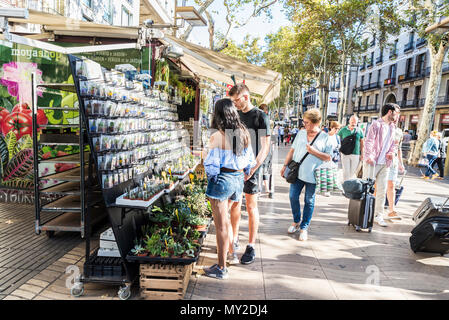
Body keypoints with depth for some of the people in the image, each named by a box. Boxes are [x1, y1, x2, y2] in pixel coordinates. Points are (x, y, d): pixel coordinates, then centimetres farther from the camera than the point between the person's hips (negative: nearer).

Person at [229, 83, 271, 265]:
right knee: (234, 204, 13)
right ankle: (234, 240, 28)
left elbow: (265, 147, -12)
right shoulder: (236, 115, 12)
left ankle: (251, 247, 11)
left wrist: (253, 168, -20)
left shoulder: (260, 116, -7)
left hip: (250, 168, -6)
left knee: (251, 207, 1)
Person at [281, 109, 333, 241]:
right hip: (297, 172, 3)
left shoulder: (325, 137, -3)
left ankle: (304, 227, 19)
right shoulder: (301, 133, 8)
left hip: (312, 175, -3)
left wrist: (314, 152, -16)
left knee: (309, 201, 6)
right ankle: (296, 221, 28)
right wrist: (285, 165, 7)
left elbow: (328, 157, -4)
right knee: (293, 197, 6)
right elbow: (292, 150, 12)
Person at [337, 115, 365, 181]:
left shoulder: (359, 131, 4)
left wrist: (362, 154, 9)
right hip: (345, 154, -1)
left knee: (353, 172, 9)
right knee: (346, 172, -3)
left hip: (356, 154, 1)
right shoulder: (343, 130, 1)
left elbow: (361, 143, 11)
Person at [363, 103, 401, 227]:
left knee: (382, 190, 7)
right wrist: (368, 156, -24)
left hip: (385, 164, 7)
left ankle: (378, 215, 16)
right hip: (372, 162, -7)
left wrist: (392, 152, 3)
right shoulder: (376, 124, -6)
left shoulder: (392, 127, 16)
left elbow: (394, 143, 23)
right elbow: (368, 141, -14)